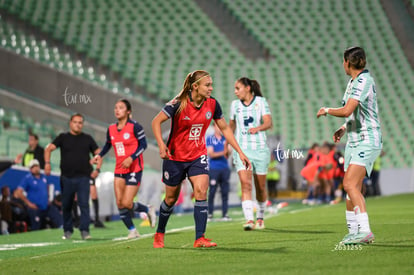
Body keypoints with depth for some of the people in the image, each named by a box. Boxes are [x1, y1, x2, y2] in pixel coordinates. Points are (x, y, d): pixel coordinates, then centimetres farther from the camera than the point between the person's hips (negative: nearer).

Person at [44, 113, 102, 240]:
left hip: (83, 177, -1)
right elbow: (49, 148, 1)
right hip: (66, 177, 1)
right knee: (66, 206, 7)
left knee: (84, 204, -13)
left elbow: (99, 153, 16)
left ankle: (84, 230, -13)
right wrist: (47, 163, -16)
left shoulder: (87, 138, 12)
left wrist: (97, 169, 1)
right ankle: (67, 231, 20)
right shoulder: (63, 137, 9)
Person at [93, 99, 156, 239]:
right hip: (119, 169, 6)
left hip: (134, 168, -6)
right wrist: (99, 155, 4)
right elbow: (108, 144, 22)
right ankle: (132, 230, 14)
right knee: (119, 203, -1)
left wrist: (131, 158, -21)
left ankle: (148, 210, 17)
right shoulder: (111, 129, 8)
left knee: (126, 203, -12)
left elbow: (143, 145, -9)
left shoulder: (135, 126, -10)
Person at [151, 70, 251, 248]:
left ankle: (200, 238, -17)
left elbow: (224, 128, 5)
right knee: (171, 198, 9)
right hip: (175, 156, -3)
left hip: (198, 156, 3)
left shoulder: (212, 104, -7)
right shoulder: (179, 104, -19)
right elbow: (156, 121, -14)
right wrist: (161, 145, -28)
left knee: (201, 191, -18)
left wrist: (240, 152, 2)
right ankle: (159, 235, 33)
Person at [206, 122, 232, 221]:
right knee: (212, 192, -4)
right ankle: (209, 214, 0)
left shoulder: (225, 139, 12)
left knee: (225, 192, 1)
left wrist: (226, 149, -15)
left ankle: (224, 214, 4)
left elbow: (227, 155, 7)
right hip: (214, 168, -4)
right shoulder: (209, 138, 2)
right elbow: (211, 154, -6)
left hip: (225, 168, 4)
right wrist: (222, 153, -19)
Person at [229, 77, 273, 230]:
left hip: (260, 149, -1)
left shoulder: (261, 102, -2)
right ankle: (249, 220, -25)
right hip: (242, 149, 1)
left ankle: (260, 217, 31)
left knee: (260, 187, 8)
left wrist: (257, 128, -33)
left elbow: (268, 122, -13)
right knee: (245, 184, -17)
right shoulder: (235, 104, 8)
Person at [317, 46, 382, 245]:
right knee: (350, 186, 10)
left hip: (367, 141, -10)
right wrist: (344, 128, 14)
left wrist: (326, 111, -8)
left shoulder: (364, 80, -16)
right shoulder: (353, 81, 14)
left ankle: (365, 230, -26)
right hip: (354, 141, 10)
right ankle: (354, 231, 16)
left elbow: (347, 110, -26)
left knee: (350, 184, -21)